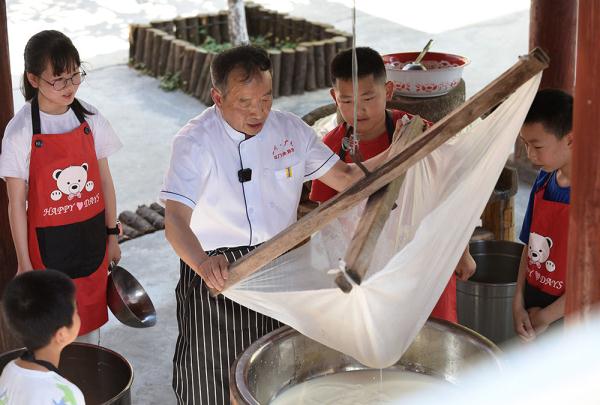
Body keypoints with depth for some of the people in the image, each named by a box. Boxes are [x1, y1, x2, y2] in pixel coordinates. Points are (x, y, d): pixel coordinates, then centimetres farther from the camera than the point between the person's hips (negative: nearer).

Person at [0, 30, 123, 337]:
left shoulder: (90, 119, -4)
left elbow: (105, 180, 6)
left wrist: (112, 234, 9)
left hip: (92, 236, 3)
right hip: (49, 243, -3)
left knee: (89, 321, 15)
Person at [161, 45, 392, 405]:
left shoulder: (291, 130, 0)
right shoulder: (194, 142, -16)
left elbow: (345, 178, 5)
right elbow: (175, 219, -26)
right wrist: (203, 263, -46)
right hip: (216, 273, -4)